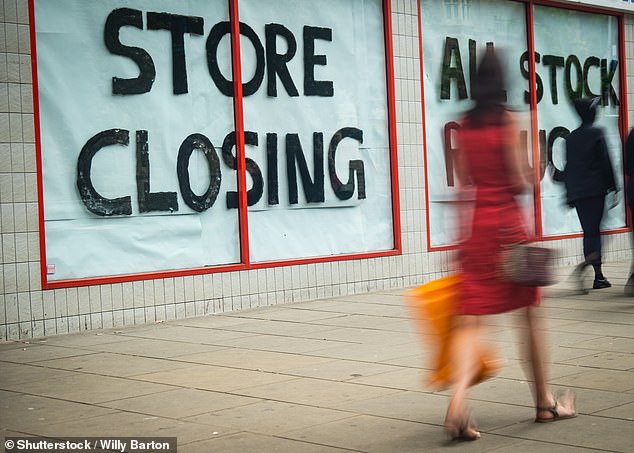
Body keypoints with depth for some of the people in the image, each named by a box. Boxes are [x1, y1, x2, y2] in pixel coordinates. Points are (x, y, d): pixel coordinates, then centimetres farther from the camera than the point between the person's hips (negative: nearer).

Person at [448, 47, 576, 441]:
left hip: (474, 227, 4)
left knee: (470, 318, -1)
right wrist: (531, 172, 10)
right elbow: (520, 182, -9)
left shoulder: (464, 125, 7)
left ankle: (459, 395, -24)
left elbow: (463, 177, 10)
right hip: (507, 223, -4)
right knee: (530, 313, 11)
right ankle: (544, 402, 22)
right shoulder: (506, 120, -7)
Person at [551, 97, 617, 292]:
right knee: (593, 230, -4)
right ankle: (583, 266, -25)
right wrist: (612, 188, -4)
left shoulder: (571, 137, 11)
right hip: (595, 189, -5)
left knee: (590, 232, 10)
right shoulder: (597, 133, -5)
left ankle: (598, 276, 12)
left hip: (576, 191, 5)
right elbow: (605, 163, -8)